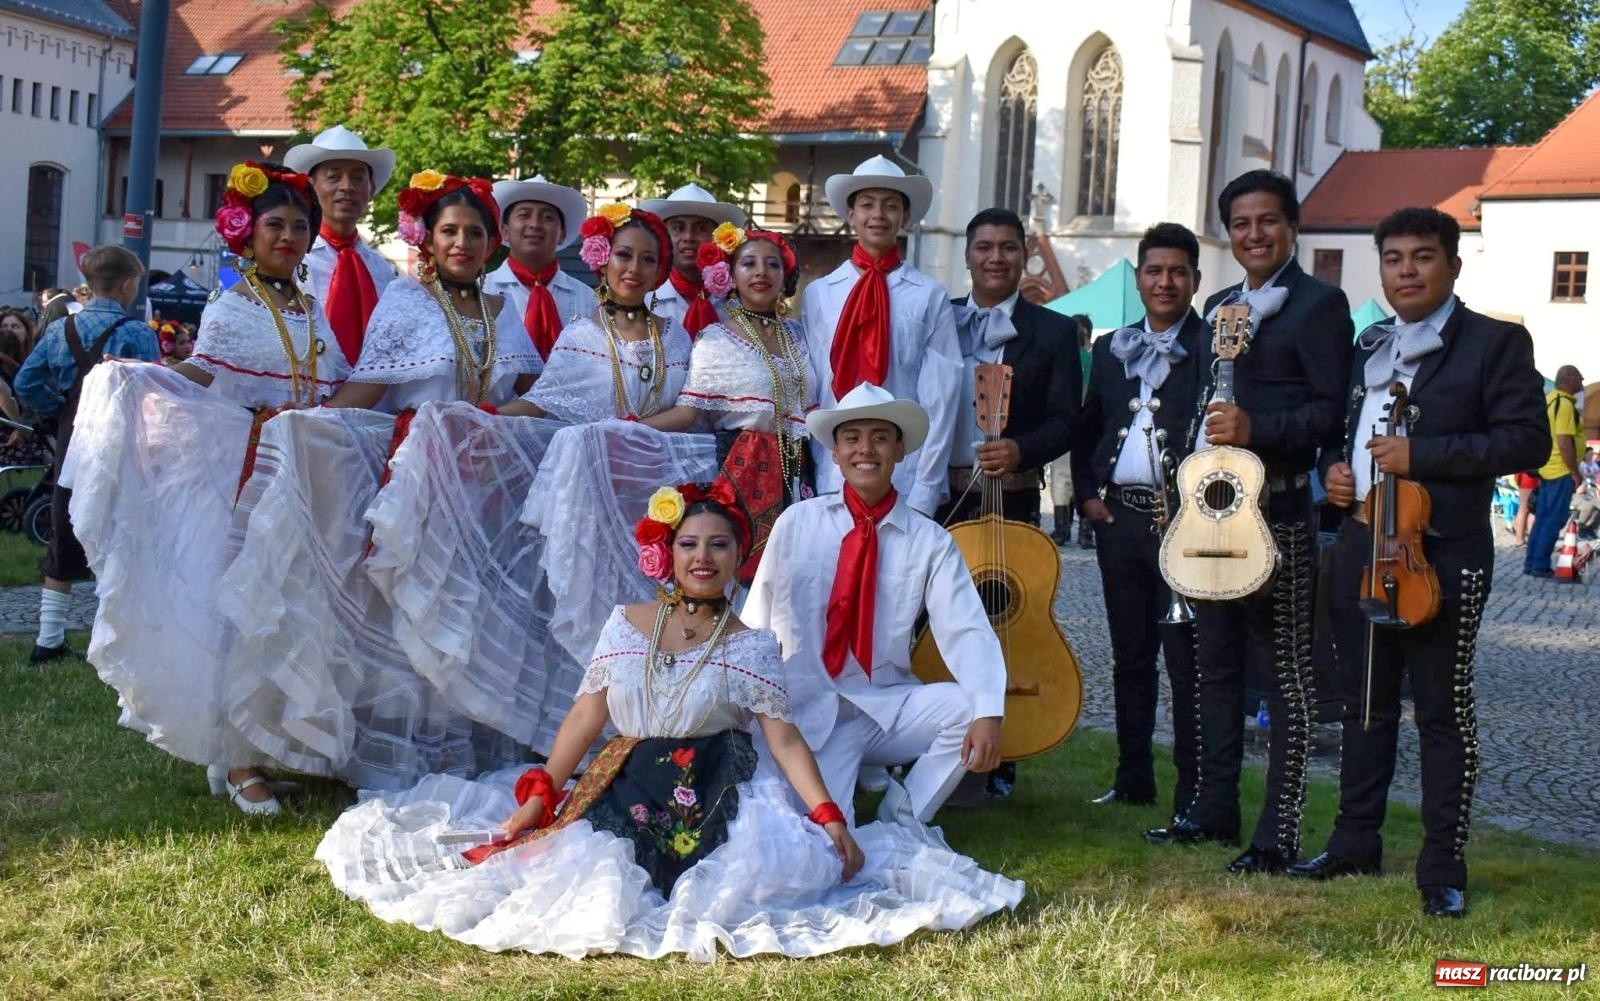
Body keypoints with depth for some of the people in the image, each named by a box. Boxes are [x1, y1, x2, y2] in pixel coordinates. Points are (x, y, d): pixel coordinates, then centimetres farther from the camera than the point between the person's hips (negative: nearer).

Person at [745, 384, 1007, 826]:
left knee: (970, 707, -25)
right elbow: (756, 623, 4)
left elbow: (968, 632, -12)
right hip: (808, 712, -2)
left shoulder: (930, 542, -1)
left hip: (888, 710, 2)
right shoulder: (795, 523, 0)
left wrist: (987, 712, -29)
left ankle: (898, 826, -5)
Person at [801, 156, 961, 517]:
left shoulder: (930, 298, 1)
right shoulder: (817, 295, 7)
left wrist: (924, 492, -5)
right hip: (829, 483, 2)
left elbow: (941, 400, -1)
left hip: (905, 485, -1)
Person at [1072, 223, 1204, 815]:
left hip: (1182, 519, -6)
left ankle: (1192, 795, 1)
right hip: (1118, 517, 6)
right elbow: (1088, 429, 22)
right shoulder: (1112, 349, 15)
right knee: (1130, 655, 12)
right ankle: (1133, 779, 22)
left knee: (1185, 659, -4)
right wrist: (1086, 494, 10)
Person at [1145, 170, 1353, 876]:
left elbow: (1333, 412, -12)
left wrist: (1255, 430, -23)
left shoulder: (1318, 303, -5)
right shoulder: (1218, 306, 18)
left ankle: (1279, 834, 1)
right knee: (1214, 665, 13)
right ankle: (1213, 810, 23)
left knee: (1285, 672, -3)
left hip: (1279, 511, -8)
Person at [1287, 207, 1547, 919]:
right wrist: (1334, 466, 5)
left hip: (1443, 554, -6)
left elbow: (1527, 440, -13)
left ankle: (1443, 869, 8)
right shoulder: (1370, 346, 17)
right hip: (1362, 544, 7)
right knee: (1364, 702, 15)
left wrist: (1421, 454, -20)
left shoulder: (1495, 343, -4)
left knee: (1444, 711, 0)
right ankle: (1355, 844, 26)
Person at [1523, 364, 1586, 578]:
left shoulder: (1549, 398, 11)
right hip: (1561, 471, -9)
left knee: (1542, 518, 13)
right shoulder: (1565, 404, -17)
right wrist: (1575, 472, -16)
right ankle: (1541, 566, -3)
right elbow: (1564, 443, -22)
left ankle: (1531, 563, 15)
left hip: (1546, 469, 9)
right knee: (1554, 520, -4)